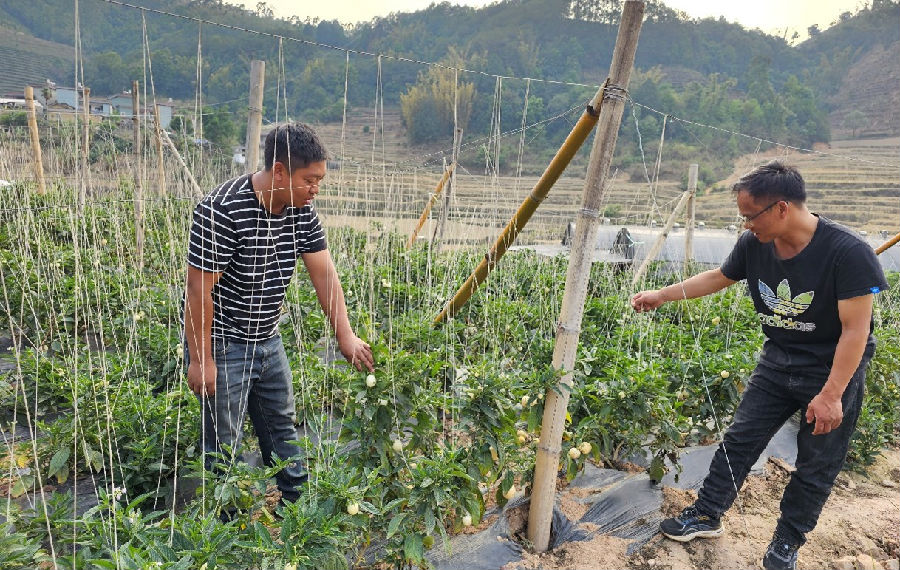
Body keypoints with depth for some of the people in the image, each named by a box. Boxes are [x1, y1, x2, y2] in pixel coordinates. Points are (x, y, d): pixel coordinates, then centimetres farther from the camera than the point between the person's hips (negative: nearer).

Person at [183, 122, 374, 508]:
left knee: (283, 426, 19)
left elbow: (324, 273, -3)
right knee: (224, 442, 5)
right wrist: (201, 360, -18)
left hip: (268, 340, 8)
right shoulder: (222, 210, -25)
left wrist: (346, 336, -8)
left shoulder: (302, 210, -3)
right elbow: (199, 289, -22)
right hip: (222, 345, -7)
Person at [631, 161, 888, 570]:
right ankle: (707, 515, 21)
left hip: (833, 370, -4)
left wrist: (831, 395, -25)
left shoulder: (848, 252, -26)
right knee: (739, 440, 7)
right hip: (777, 362, 5)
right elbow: (718, 278, 8)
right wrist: (662, 295, 5)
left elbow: (855, 329, -24)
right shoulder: (754, 245, -11)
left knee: (816, 467, 8)